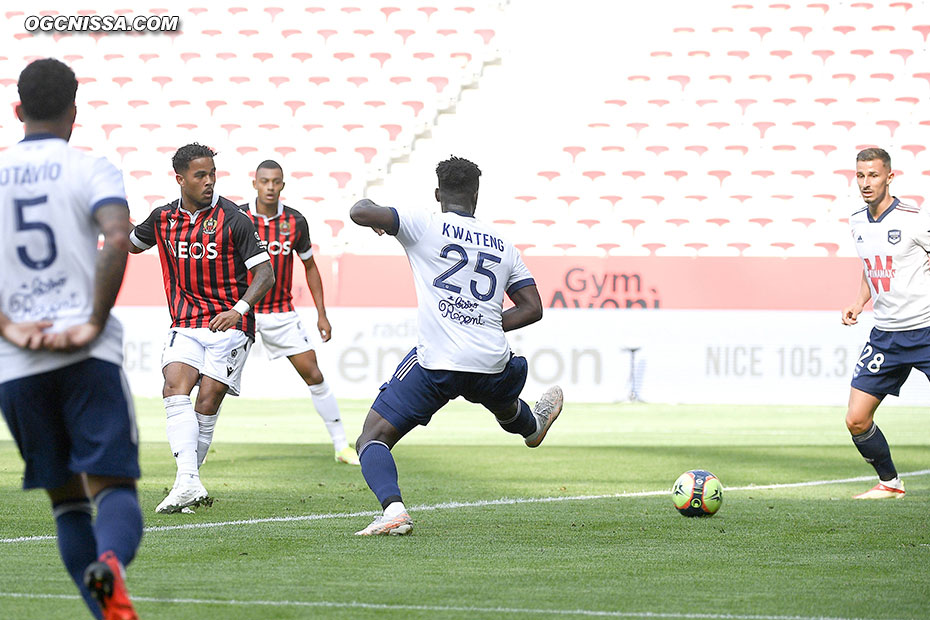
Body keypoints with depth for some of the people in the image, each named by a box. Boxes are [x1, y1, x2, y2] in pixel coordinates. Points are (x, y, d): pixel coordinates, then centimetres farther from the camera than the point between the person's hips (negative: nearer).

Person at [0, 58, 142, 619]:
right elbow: (118, 236, -18)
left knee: (66, 499, 14)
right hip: (89, 354, -3)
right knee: (114, 485, -4)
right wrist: (96, 322, -12)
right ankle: (110, 563, -35)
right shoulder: (90, 169, 1)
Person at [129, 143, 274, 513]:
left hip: (230, 326, -3)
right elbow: (133, 245, 29)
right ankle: (188, 484, -30)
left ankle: (188, 478, 6)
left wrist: (239, 310, -28)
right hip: (185, 326, 3)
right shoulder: (163, 218, 7)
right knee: (175, 389, -20)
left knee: (207, 403, -11)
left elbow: (265, 274, -11)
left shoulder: (232, 219, -8)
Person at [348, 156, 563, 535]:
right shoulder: (503, 247, 14)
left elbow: (360, 214, -10)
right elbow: (532, 308, 14)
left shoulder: (425, 225, -1)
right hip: (491, 363, 5)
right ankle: (531, 426, 75)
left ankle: (392, 507, -25)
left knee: (372, 439, 0)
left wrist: (365, 204, 13)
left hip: (436, 362, -5)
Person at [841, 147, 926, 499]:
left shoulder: (915, 220, -11)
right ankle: (889, 483, 21)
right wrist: (859, 303, 8)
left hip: (924, 329, -6)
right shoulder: (857, 223, 9)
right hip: (885, 334, 6)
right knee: (856, 421, 0)